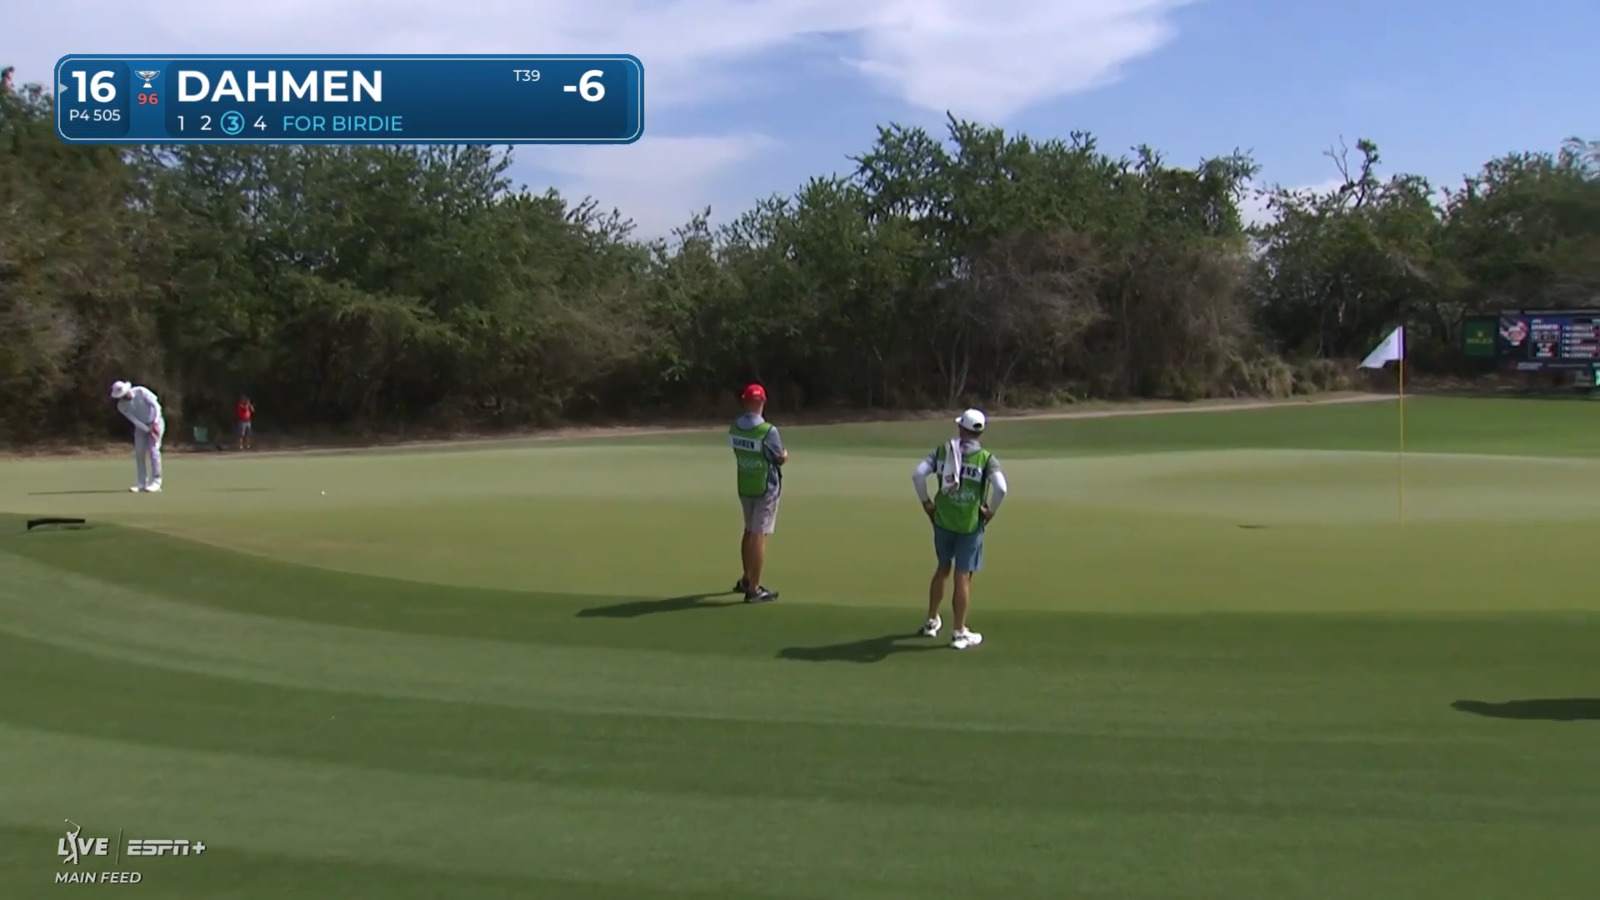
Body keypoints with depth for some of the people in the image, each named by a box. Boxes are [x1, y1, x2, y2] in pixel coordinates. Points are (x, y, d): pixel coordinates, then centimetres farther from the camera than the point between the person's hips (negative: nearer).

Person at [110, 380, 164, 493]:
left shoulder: (141, 391, -19)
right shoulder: (121, 406, -11)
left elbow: (156, 405, -19)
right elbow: (134, 420, -15)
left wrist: (155, 423, -28)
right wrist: (148, 430, -25)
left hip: (155, 422, -4)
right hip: (141, 426, 4)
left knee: (153, 450, -15)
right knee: (139, 453, -2)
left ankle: (155, 482, -16)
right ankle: (142, 483, 4)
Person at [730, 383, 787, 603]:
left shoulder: (734, 428, -2)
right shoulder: (768, 431, -21)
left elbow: (740, 453, 7)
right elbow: (782, 458, -9)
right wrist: (785, 453, 13)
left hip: (744, 487, 6)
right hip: (766, 488, -6)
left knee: (749, 532, 21)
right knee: (759, 536, -3)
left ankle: (746, 580, 33)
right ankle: (754, 589, -2)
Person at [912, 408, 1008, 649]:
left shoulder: (942, 450, -1)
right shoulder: (987, 458, -9)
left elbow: (918, 474, -10)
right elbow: (1001, 488, -23)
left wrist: (926, 502, 0)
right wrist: (991, 510, -7)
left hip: (942, 521, 3)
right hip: (970, 524, -3)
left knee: (942, 569, 22)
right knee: (963, 577, 5)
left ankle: (932, 622, 33)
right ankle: (959, 633, 13)